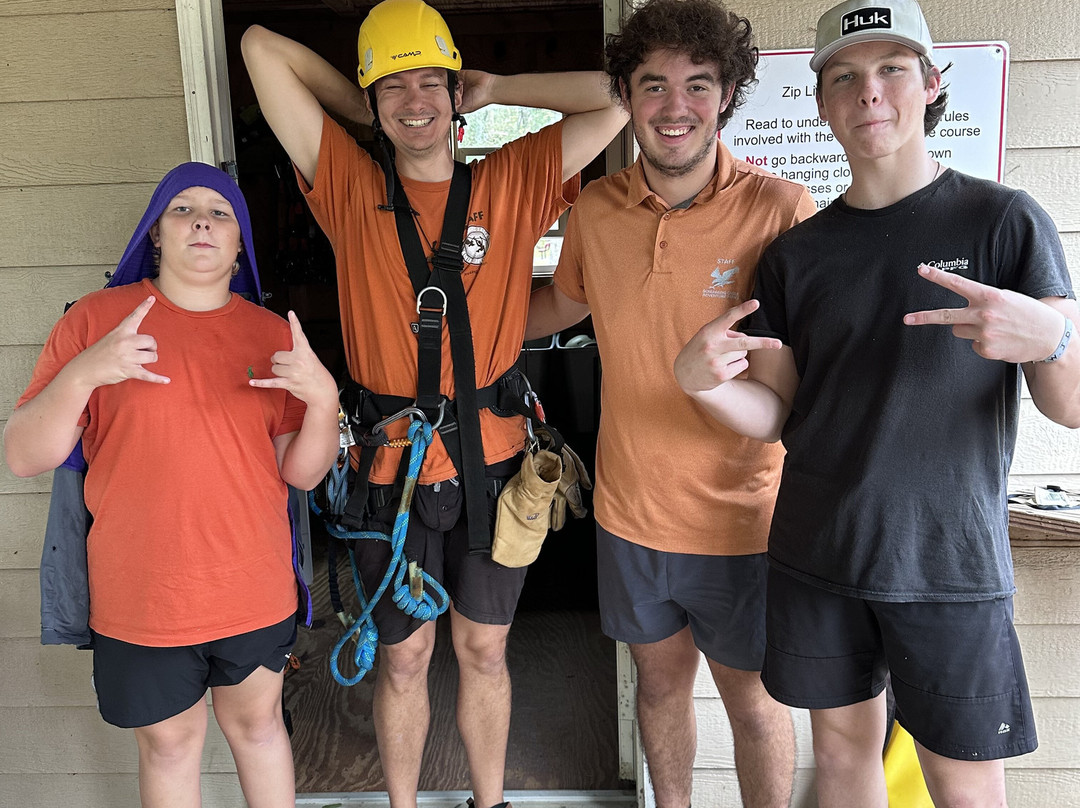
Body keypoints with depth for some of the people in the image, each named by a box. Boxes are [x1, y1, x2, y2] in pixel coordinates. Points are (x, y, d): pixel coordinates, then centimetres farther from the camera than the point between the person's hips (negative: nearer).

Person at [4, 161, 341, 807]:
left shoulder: (274, 335, 1)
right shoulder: (97, 317, -4)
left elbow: (302, 473, -1)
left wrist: (324, 398, -20)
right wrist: (82, 373, -24)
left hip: (254, 590, 2)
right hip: (141, 598, -1)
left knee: (258, 722, 20)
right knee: (169, 742, 17)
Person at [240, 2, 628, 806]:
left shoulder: (514, 182, 1)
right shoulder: (350, 185, 0)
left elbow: (617, 96, -4)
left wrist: (495, 90, 0)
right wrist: (368, 113, 6)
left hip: (492, 459, 1)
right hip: (390, 466, 0)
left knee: (485, 653, 18)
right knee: (403, 657, 16)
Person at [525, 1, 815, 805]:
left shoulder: (780, 208, -15)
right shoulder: (596, 210, -3)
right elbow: (563, 302, 17)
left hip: (740, 519, -4)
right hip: (629, 509, 4)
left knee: (753, 699, 15)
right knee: (662, 678, 23)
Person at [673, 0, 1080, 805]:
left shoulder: (1003, 219, -4)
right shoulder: (796, 254, 5)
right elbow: (776, 415, 5)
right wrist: (701, 380, -16)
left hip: (950, 561, -2)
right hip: (816, 558, 3)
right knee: (842, 741, 17)